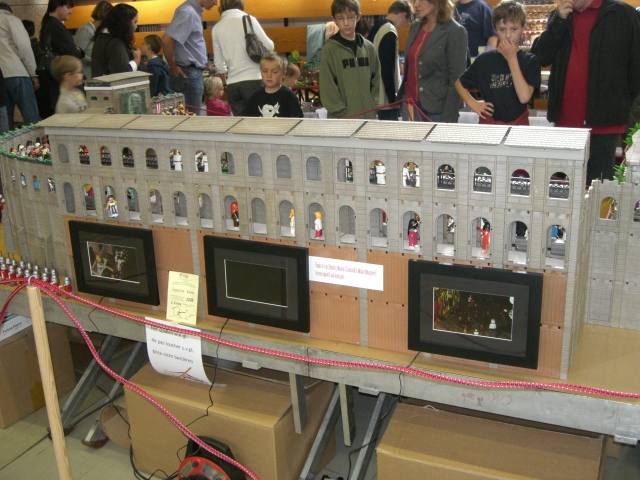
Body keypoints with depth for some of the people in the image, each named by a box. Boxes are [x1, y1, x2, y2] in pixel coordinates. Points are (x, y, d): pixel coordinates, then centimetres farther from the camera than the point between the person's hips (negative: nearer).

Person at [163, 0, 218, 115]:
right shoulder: (188, 12, -15)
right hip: (188, 74, -9)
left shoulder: (195, 11, 13)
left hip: (194, 73, 9)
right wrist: (173, 67, -14)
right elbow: (167, 40, -25)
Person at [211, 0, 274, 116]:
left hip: (232, 84, 4)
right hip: (253, 79, -3)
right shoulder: (248, 20, -2)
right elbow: (269, 46, -1)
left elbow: (219, 64, 13)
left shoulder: (216, 28, 8)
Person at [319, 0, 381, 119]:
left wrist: (374, 106, 4)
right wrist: (341, 112, -11)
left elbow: (376, 79, 14)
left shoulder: (368, 47, 10)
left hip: (369, 116, 4)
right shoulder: (329, 49, -4)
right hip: (342, 119, -4)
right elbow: (327, 86, -7)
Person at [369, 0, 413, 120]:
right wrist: (392, 98, -15)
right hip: (386, 99, -10)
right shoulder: (389, 32, -16)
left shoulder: (377, 27, 13)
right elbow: (387, 69, -20)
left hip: (376, 97, 10)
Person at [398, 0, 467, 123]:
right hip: (410, 103, 6)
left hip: (437, 109, -6)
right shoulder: (415, 27, 10)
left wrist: (448, 119, -15)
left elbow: (456, 80, -12)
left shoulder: (455, 32, -9)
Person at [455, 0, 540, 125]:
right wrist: (472, 103, -3)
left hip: (518, 125, 0)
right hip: (488, 124, 1)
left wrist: (512, 58, -12)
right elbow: (459, 83, 13)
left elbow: (524, 97, -14)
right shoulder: (485, 59, 3)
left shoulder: (530, 61, 0)